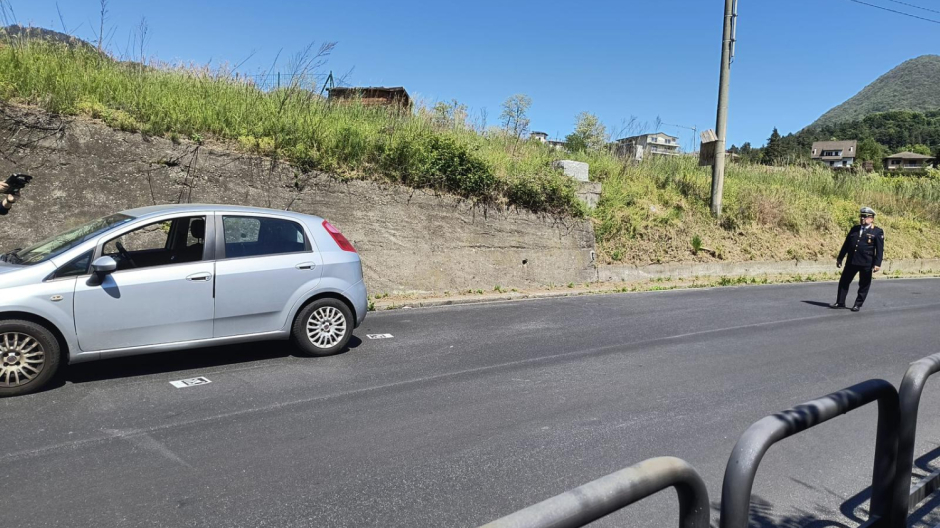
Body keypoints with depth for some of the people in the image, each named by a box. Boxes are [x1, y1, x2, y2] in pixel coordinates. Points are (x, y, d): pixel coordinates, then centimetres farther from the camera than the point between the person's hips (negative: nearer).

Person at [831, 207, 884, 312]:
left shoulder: (877, 231, -2)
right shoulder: (854, 229, 12)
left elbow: (880, 249, -6)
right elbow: (846, 244, 14)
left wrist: (877, 264, -14)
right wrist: (840, 258, 12)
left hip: (867, 263, -4)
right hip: (851, 261, 4)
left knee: (864, 285, 5)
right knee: (844, 282, 6)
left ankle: (858, 304, 15)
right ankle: (840, 302, 15)